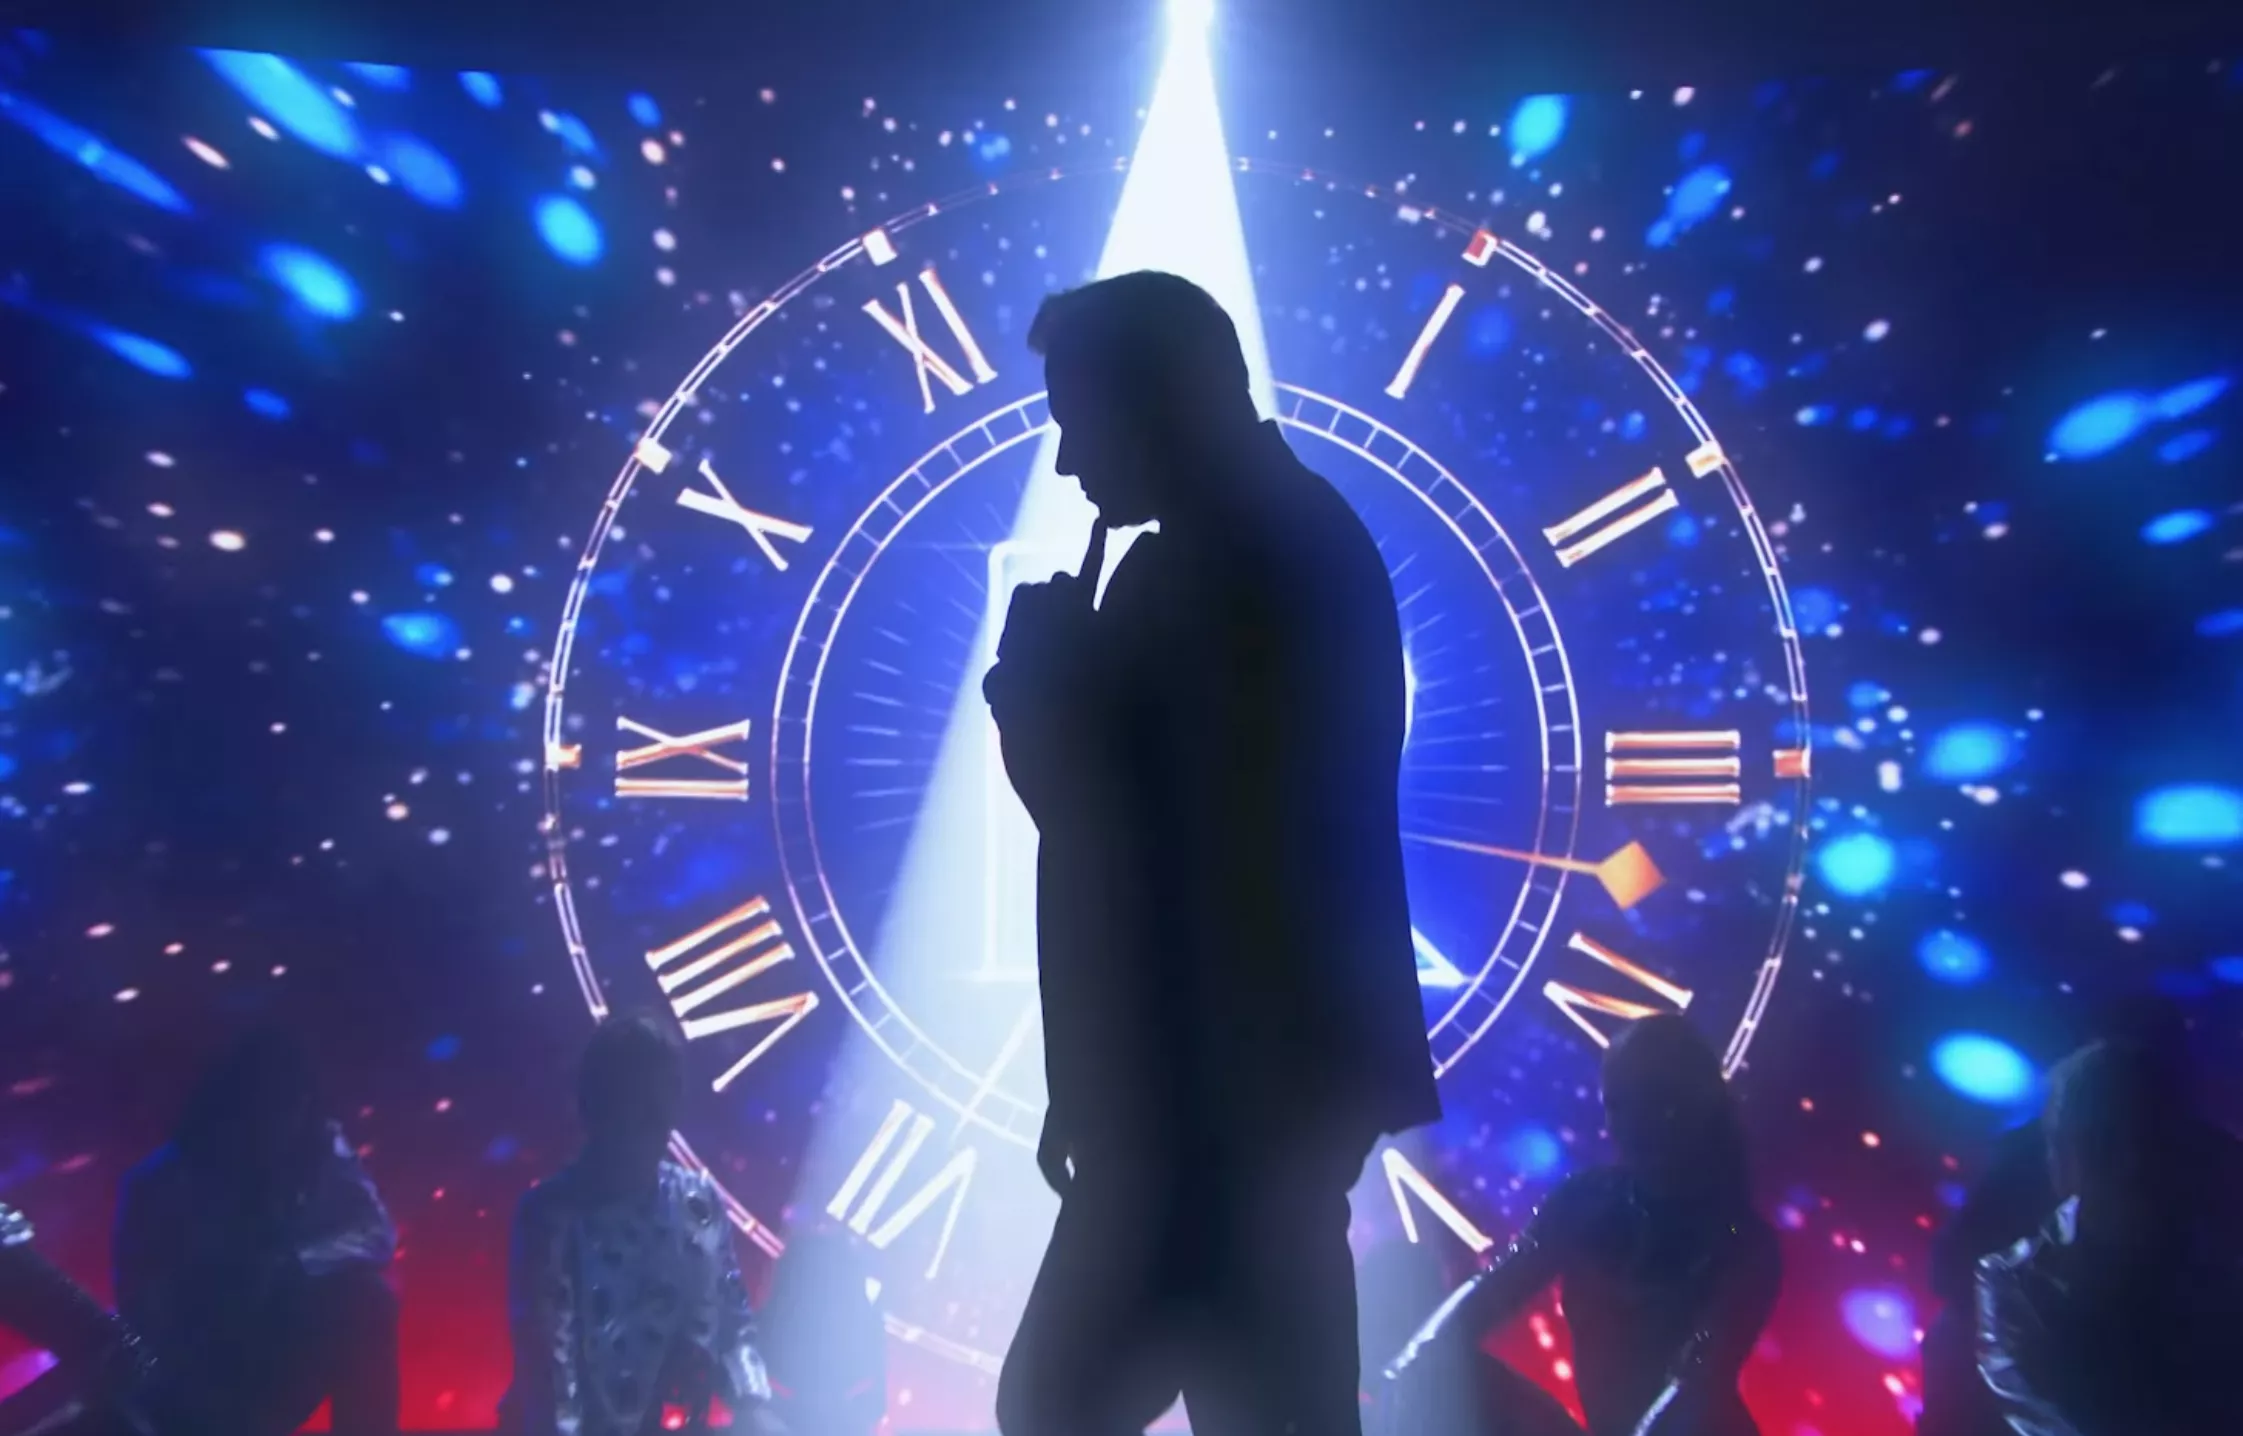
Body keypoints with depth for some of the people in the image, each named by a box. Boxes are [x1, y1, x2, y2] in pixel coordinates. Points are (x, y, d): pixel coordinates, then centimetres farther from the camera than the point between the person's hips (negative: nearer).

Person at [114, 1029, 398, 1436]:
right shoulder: (160, 1182, -14)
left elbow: (376, 1232, -15)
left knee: (365, 1294, -27)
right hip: (198, 1372, -1)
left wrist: (294, 1264, -32)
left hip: (283, 1347, 1)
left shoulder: (318, 1150, -10)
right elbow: (141, 1309, -13)